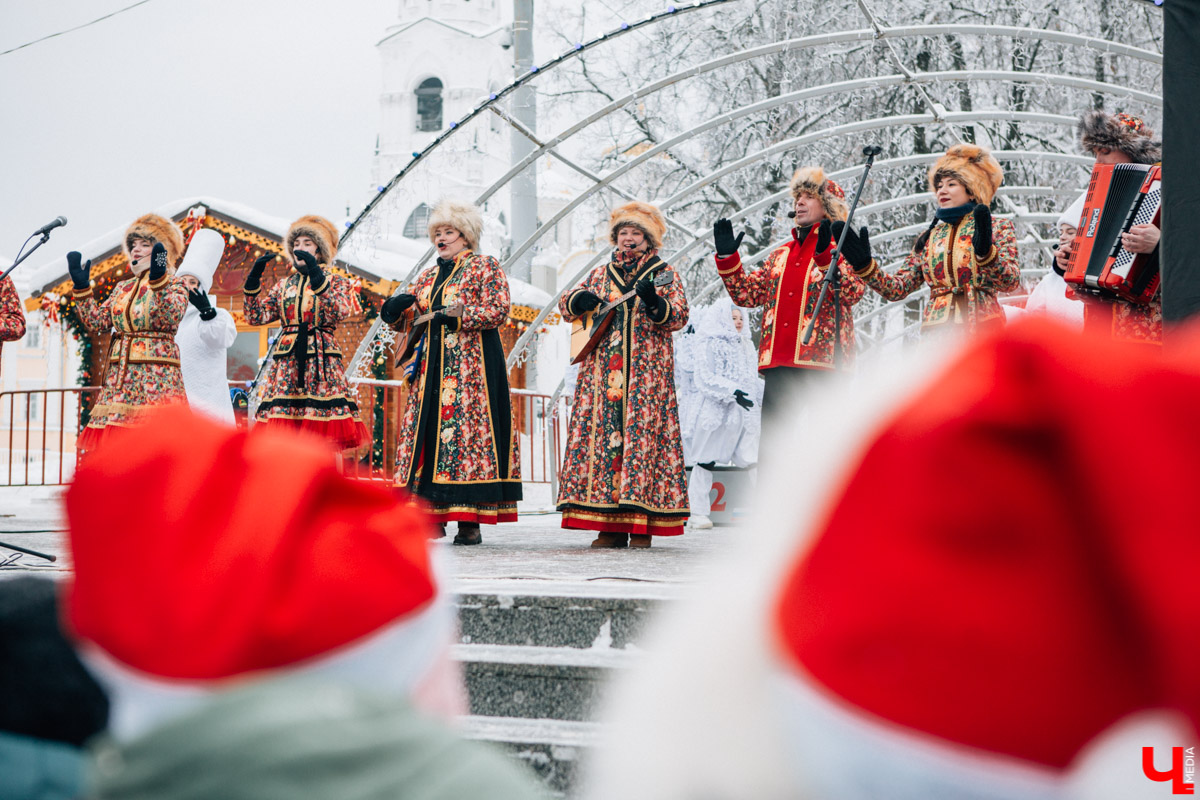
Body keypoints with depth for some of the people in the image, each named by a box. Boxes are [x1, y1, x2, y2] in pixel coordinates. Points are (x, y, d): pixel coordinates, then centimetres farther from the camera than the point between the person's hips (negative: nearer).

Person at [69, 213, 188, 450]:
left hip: (156, 376, -6)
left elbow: (170, 319, -17)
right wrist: (81, 286, 7)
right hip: (119, 376, 6)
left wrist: (158, 279, -26)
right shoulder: (122, 288, 20)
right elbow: (96, 323, 12)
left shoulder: (174, 285, 3)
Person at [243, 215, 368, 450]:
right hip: (286, 364, 3)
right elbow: (257, 316, 8)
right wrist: (254, 280, -2)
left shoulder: (336, 283, 8)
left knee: (325, 441, -10)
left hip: (321, 364, -3)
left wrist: (316, 275, -20)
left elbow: (339, 311, -13)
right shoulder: (284, 286, 18)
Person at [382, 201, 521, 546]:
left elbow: (498, 310, -8)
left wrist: (457, 317, -18)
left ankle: (471, 521, -13)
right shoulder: (428, 277, 21)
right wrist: (396, 307, -6)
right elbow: (401, 316, 17)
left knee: (468, 428, -12)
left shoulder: (485, 267, 4)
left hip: (472, 365, -6)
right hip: (431, 366, 6)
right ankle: (433, 516, -1)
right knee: (427, 428, -2)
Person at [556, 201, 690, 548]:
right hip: (601, 373, 4)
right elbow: (565, 305, 19)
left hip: (646, 372, -4)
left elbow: (678, 317, -6)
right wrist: (579, 301, -4)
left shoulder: (664, 273, 7)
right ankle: (610, 525, 0)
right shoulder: (601, 274, 18)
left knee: (643, 435, -11)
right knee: (600, 434, -2)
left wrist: (655, 303, -26)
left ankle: (641, 527, -9)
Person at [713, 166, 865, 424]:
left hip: (823, 361, -5)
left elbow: (854, 291, -12)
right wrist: (727, 257, 4)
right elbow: (747, 293, 16)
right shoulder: (780, 256, 23)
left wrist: (825, 255, -25)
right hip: (779, 363, 5)